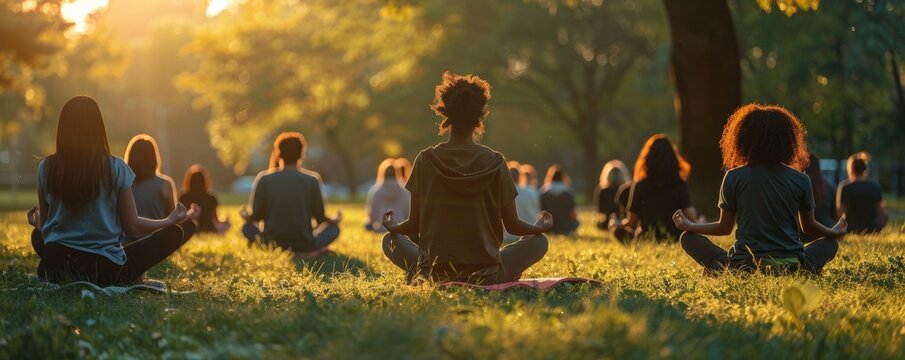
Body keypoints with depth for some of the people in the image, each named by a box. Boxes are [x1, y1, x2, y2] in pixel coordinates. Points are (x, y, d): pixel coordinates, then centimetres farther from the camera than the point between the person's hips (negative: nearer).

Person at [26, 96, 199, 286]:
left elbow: (43, 224, 11)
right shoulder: (115, 168, -8)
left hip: (55, 270, 2)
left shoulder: (46, 168, -1)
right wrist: (171, 220, 17)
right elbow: (132, 225, -1)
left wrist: (38, 224, 37)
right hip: (105, 270, -2)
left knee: (37, 235, 38)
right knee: (182, 229, 9)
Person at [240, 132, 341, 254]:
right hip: (303, 247, -1)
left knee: (247, 227, 28)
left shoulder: (264, 178, -3)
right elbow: (320, 218, 2)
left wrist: (247, 217, 27)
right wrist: (335, 220, 25)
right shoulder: (312, 179, -4)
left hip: (271, 245, 1)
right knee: (333, 228, 21)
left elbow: (257, 217, 3)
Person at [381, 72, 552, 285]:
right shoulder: (494, 163, -6)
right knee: (538, 241, 22)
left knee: (391, 241, 28)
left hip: (433, 273, 1)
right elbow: (513, 225, -1)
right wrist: (540, 228, 21)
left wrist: (392, 227, 22)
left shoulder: (426, 160, -5)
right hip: (484, 275, 0)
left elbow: (414, 226, -1)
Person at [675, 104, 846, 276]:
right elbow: (809, 227, 16)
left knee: (689, 238, 15)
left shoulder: (734, 177, -2)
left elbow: (725, 228, 7)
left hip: (744, 265, -1)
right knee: (831, 242, 29)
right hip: (791, 268, 2)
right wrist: (834, 232, 39)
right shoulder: (800, 180, 2)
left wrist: (688, 226, 26)